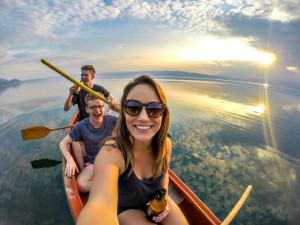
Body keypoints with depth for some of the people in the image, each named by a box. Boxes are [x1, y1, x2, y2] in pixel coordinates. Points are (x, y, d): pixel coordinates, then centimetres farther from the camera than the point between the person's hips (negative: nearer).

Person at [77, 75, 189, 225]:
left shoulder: (165, 145, -19)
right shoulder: (111, 151, -35)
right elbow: (100, 203, -53)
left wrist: (163, 197, -13)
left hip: (155, 200, 4)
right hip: (125, 208, -3)